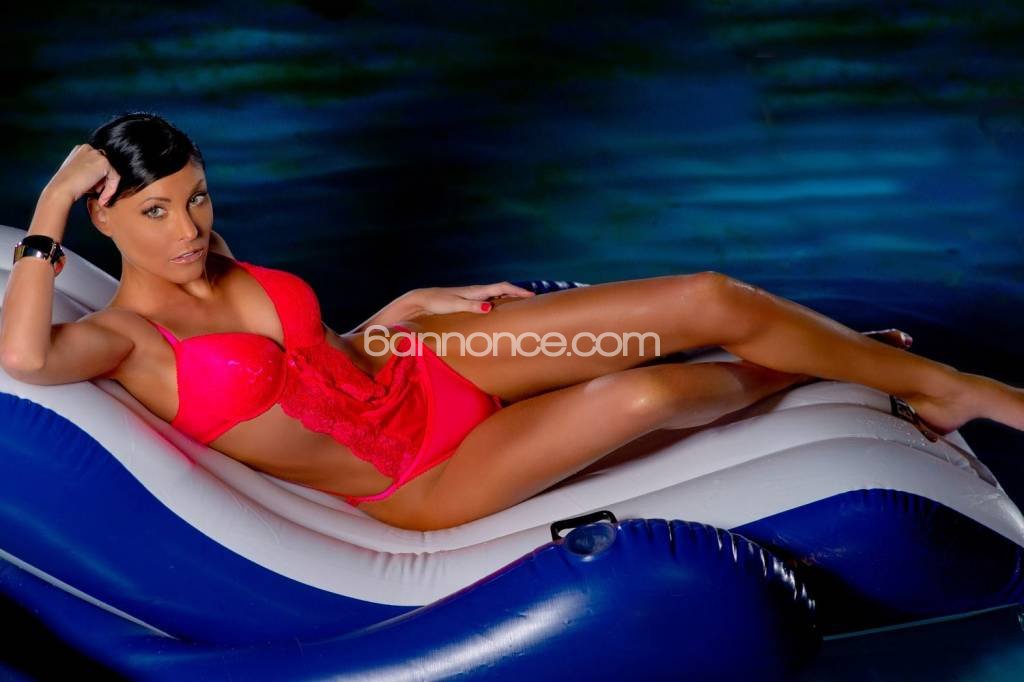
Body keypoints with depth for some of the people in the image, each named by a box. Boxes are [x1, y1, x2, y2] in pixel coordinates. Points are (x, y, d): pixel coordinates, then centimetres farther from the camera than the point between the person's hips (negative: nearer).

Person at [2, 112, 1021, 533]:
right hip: (417, 480, -6)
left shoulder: (211, 256, 6)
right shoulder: (121, 338, -11)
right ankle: (790, 370, 8)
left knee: (710, 298, -9)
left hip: (424, 366, 6)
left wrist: (410, 305, 10)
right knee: (639, 394, -30)